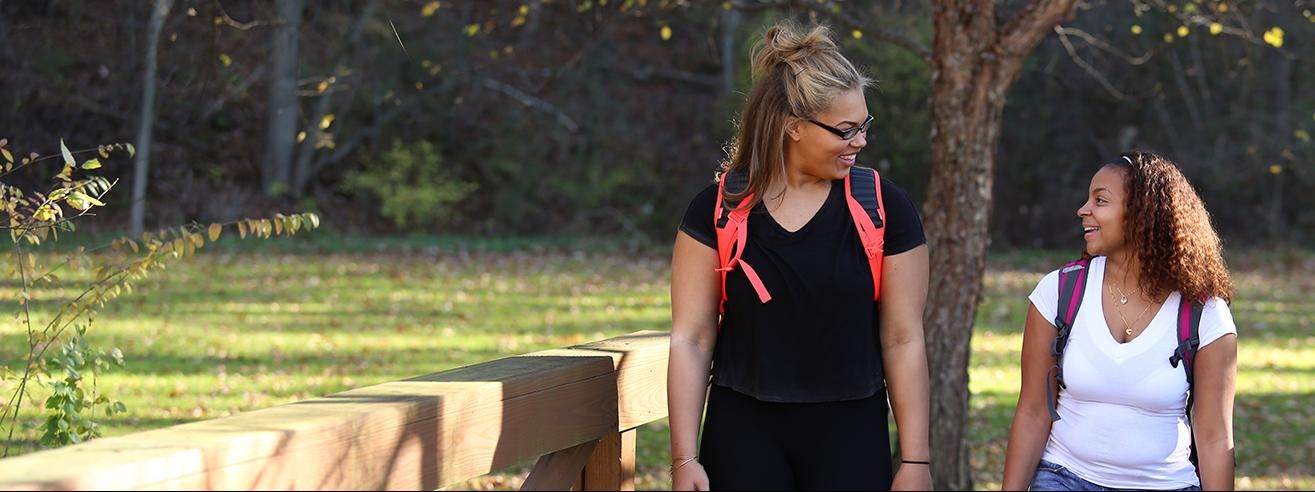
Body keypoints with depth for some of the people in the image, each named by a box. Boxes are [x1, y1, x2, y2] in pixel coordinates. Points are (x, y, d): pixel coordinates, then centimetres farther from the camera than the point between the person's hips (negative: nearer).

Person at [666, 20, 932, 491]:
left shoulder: (884, 208, -2)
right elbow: (691, 338, -1)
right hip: (744, 434, 0)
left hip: (850, 435, 0)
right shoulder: (718, 210, -1)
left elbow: (903, 340, -1)